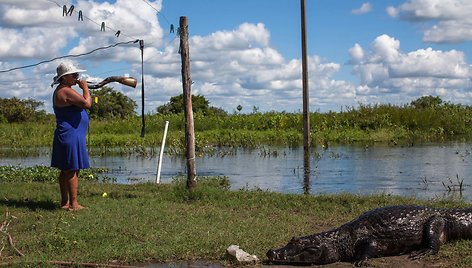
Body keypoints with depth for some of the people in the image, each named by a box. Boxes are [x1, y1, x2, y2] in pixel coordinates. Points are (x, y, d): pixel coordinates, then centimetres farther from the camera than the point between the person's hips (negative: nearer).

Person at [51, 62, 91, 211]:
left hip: (65, 136, 11)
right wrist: (85, 88, -9)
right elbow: (87, 104, -21)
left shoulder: (61, 91, 19)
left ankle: (65, 202, 17)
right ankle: (73, 204, -8)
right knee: (72, 171, -9)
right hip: (70, 136, -11)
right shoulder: (66, 91, -15)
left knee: (65, 171, 12)